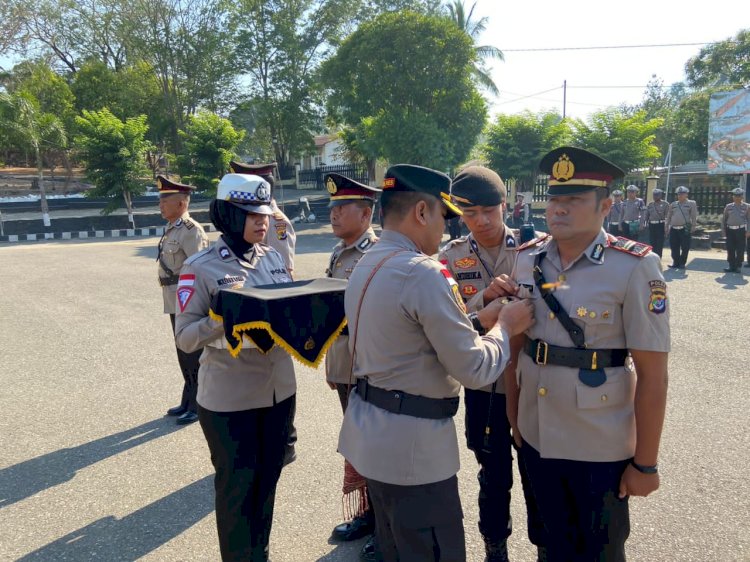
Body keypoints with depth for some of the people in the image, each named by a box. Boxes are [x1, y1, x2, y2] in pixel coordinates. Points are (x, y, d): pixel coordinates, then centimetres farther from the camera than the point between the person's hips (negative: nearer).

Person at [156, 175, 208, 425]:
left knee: (194, 354, 1)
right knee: (183, 353, 18)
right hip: (175, 302, 9)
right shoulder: (172, 230, 12)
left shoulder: (191, 230, -16)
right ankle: (188, 401, 31)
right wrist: (171, 300, 19)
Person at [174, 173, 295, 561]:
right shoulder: (201, 267, -12)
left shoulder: (273, 258, 4)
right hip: (230, 398, -5)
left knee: (267, 479, 20)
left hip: (280, 390, 6)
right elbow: (185, 336, -13)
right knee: (236, 485, 11)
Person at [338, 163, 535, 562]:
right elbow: (474, 370, -19)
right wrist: (504, 327, -2)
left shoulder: (365, 266, 6)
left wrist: (477, 320, 11)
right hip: (412, 443, -9)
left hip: (370, 433, 10)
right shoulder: (424, 273, -23)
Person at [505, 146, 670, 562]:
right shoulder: (527, 259, -2)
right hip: (536, 438, 4)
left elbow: (652, 375, -14)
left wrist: (645, 463, -11)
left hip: (600, 449, -3)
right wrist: (513, 414, 7)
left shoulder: (634, 268, -15)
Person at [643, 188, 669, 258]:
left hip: (660, 225, -5)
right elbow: (646, 214, 14)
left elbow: (667, 215, -6)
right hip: (651, 225, 5)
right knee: (652, 242, 9)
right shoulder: (650, 204, 14)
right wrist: (644, 223, 3)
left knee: (659, 243, -2)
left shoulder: (665, 204, 0)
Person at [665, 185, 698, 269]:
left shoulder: (691, 203, 5)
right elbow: (668, 217, 18)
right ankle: (675, 263, 15)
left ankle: (682, 263, 9)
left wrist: (693, 227, -5)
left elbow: (694, 216, 1)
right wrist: (666, 227, 13)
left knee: (685, 248, -1)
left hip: (685, 229, -4)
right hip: (673, 229, 4)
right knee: (674, 247, 5)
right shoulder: (673, 204, 16)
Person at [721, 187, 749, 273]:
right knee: (730, 249, 2)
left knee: (740, 250, 0)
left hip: (741, 230, -2)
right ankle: (732, 266, 11)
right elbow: (723, 219, 15)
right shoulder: (728, 207, 10)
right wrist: (723, 230, 9)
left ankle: (739, 267, 9)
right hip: (730, 230, 2)